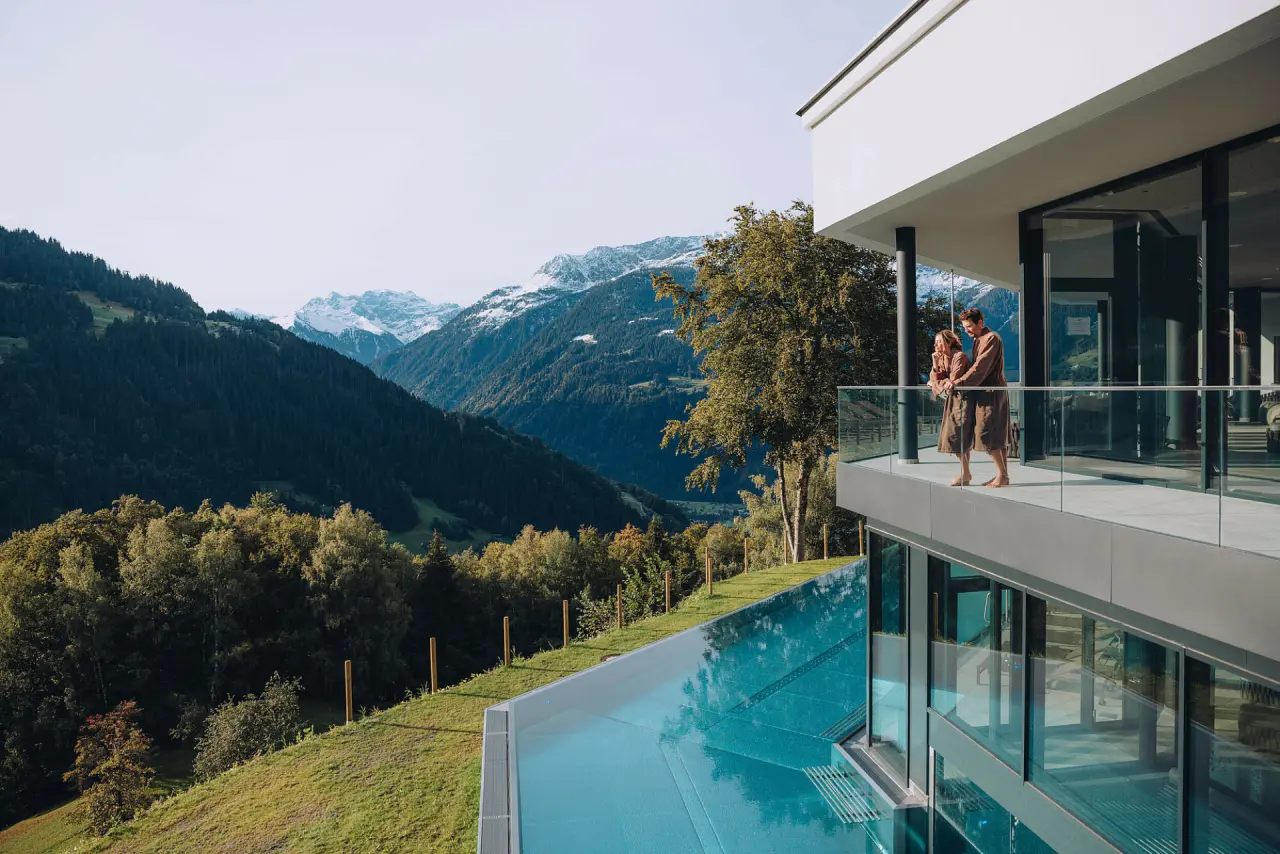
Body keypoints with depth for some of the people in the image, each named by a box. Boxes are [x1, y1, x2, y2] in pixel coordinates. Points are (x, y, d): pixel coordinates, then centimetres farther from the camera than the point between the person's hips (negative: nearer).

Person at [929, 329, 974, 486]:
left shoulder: (959, 356, -15)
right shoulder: (943, 358, 11)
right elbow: (934, 379, 5)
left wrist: (936, 383, -3)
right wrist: (936, 365, -9)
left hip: (962, 399, -8)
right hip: (953, 399, 9)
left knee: (956, 436, -10)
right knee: (962, 439, 9)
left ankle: (965, 474, -4)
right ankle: (965, 473, 13)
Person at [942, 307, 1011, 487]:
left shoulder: (991, 339, -13)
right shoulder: (978, 340, 17)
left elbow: (979, 369, -21)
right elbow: (974, 366, 16)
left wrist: (957, 383, -23)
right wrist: (952, 379, 3)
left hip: (991, 392, -10)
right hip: (987, 392, 10)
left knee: (988, 434, -9)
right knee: (998, 435, 10)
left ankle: (1002, 475, -3)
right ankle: (1003, 475, 14)